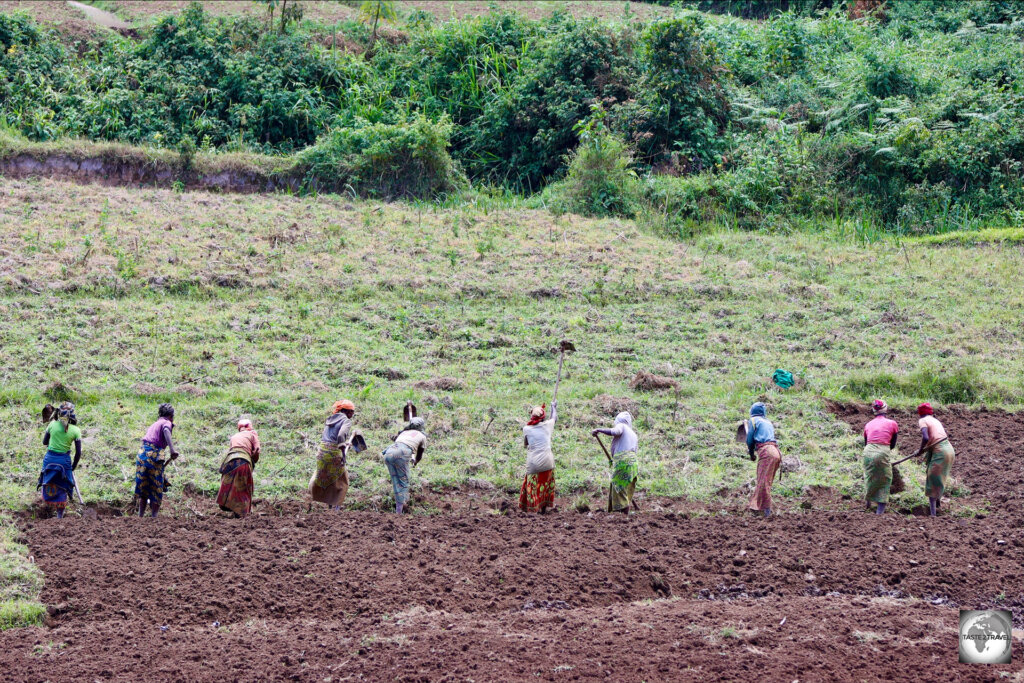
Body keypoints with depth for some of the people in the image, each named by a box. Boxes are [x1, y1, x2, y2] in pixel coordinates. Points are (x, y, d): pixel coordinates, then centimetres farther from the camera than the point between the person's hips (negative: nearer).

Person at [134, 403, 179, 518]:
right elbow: (166, 430, -22)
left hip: (141, 455, 6)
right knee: (156, 492, 4)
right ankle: (153, 516, 1)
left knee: (143, 491, 15)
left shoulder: (153, 425, 25)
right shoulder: (167, 423, 2)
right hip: (154, 456, -6)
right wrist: (172, 449, -35)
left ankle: (141, 516, 16)